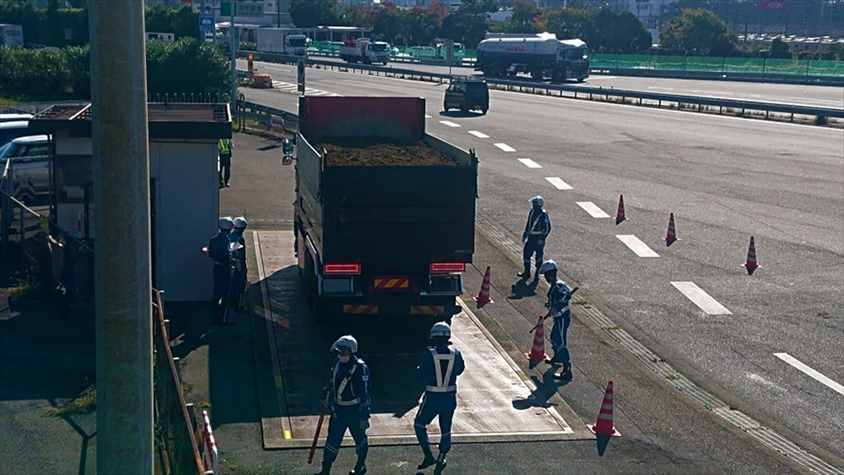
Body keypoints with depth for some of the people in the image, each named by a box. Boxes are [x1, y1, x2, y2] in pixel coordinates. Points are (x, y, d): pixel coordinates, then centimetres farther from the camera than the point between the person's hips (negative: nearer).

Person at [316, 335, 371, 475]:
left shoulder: (360, 368, -21)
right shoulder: (337, 363, 1)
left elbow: (365, 392, -21)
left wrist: (364, 415, -22)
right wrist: (324, 394, 20)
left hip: (355, 410, -6)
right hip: (338, 409, 6)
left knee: (359, 437, 14)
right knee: (333, 438, 6)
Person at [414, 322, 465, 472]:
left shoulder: (429, 355, -17)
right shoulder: (456, 354, -8)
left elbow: (422, 374, -8)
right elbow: (460, 370, 9)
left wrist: (418, 368, 12)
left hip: (432, 398, -3)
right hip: (449, 398, 3)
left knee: (419, 424, 17)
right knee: (446, 430, 17)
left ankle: (428, 456, 7)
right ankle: (441, 461, 25)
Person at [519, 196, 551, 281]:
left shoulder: (544, 215, -16)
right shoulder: (532, 212, 5)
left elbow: (547, 228, -13)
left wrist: (542, 239, -18)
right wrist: (524, 235, 17)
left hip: (539, 239, -7)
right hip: (531, 237, 7)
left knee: (539, 256, 3)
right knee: (526, 254, 8)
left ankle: (537, 274, 16)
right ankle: (527, 272, 22)